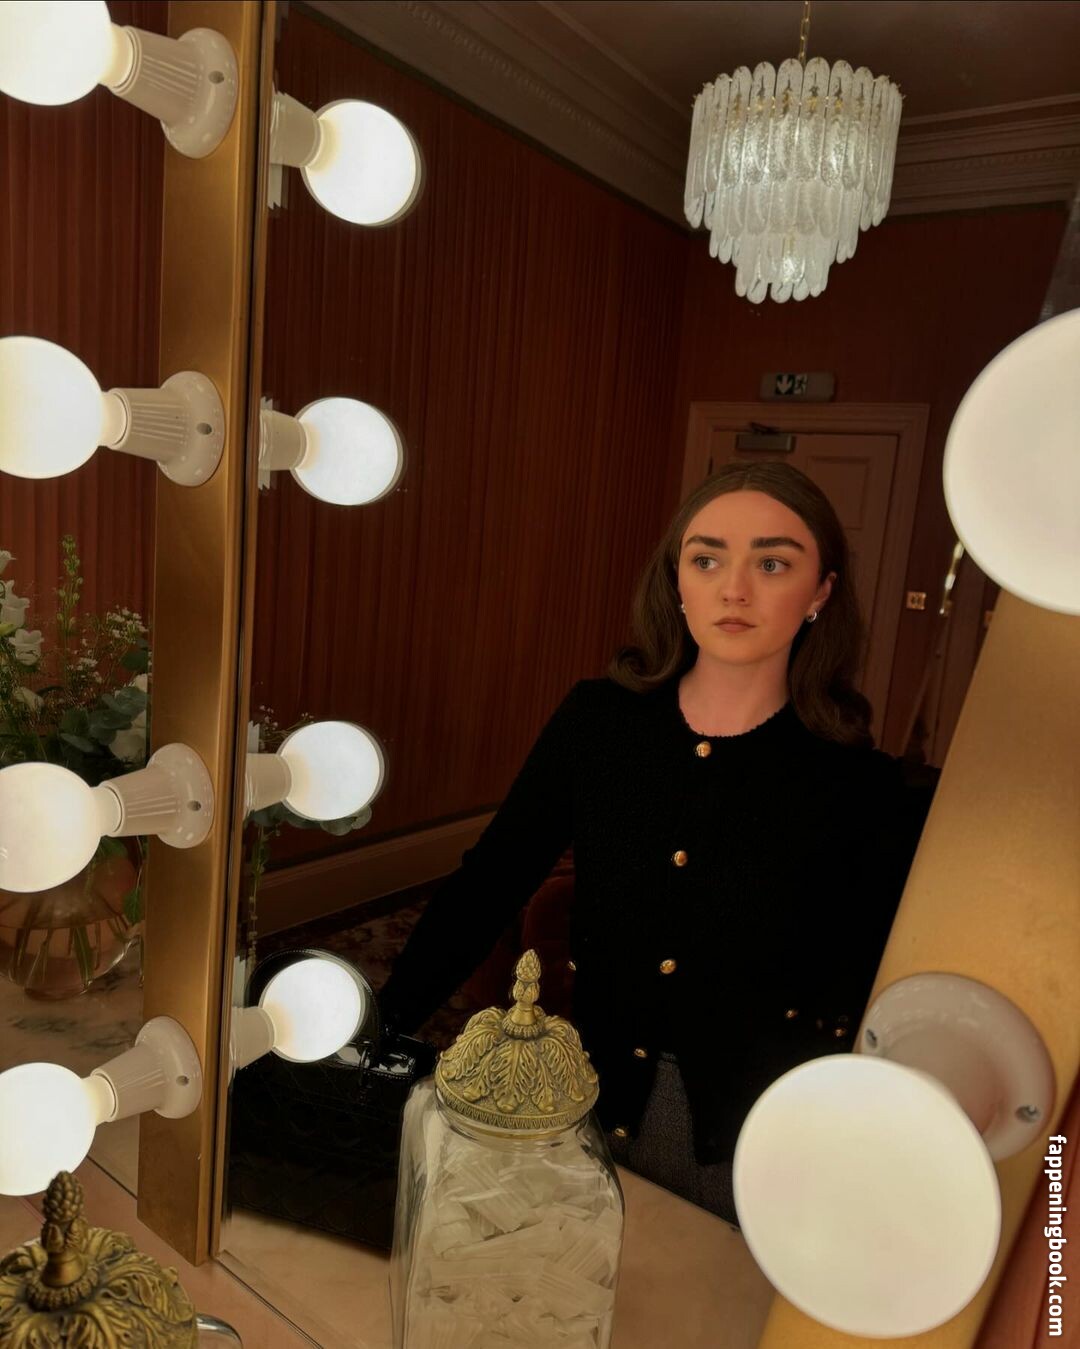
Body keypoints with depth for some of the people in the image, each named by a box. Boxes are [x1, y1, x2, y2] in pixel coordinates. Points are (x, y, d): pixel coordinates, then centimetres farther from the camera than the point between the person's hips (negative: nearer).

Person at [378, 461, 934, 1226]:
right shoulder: (599, 721, -10)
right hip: (601, 1100, 2)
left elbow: (885, 994, -4)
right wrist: (382, 1027, -9)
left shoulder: (859, 783, -15)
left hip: (765, 1145, -2)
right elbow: (488, 883, -5)